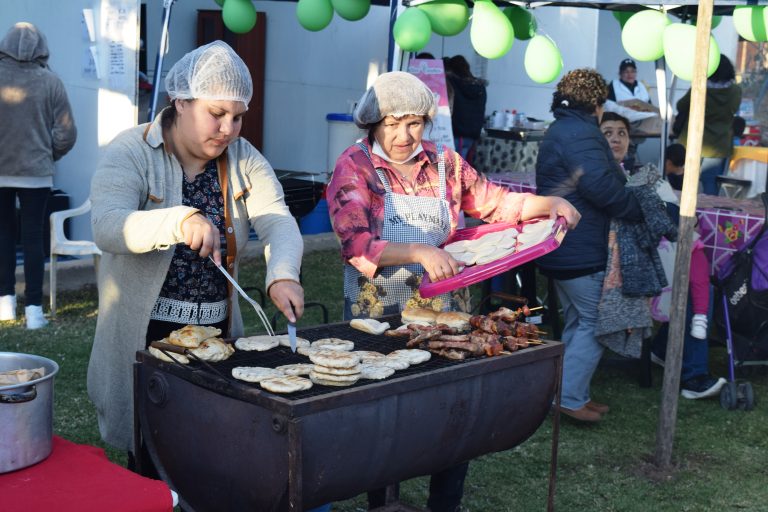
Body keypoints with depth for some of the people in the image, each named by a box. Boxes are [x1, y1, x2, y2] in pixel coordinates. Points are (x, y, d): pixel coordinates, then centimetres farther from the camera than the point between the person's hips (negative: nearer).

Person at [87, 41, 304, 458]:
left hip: (218, 331, 4)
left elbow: (278, 221, -9)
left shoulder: (243, 158, 2)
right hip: (146, 337, -4)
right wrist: (180, 221, -45)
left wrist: (282, 275, -31)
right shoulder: (131, 153, -11)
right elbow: (107, 227, -26)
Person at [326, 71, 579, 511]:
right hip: (376, 317, -3)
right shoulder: (354, 167, -9)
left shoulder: (444, 162, 4)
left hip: (439, 310, 4)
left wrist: (550, 204, -2)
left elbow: (493, 202, 14)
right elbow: (357, 246, -21)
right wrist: (418, 252, -36)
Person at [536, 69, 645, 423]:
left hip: (560, 247, 11)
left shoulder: (560, 130, 18)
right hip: (581, 251, -11)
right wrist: (638, 212, -13)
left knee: (578, 324, 18)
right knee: (597, 323, -2)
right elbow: (601, 186, -26)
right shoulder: (581, 132, -16)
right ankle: (570, 397, 0)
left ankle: (575, 395, 25)